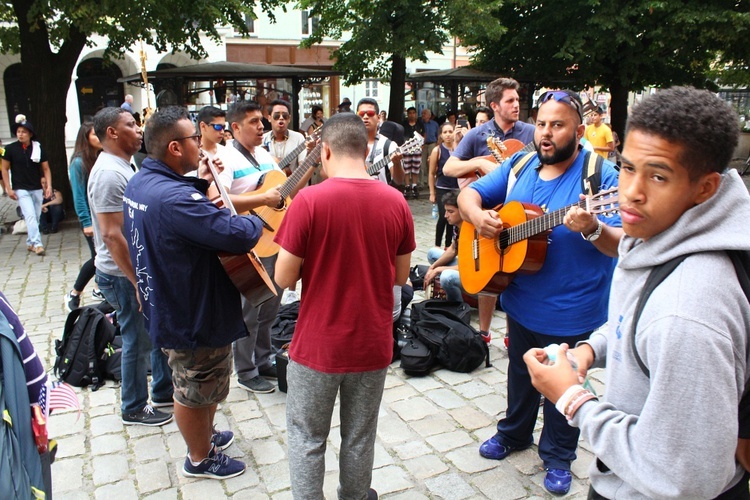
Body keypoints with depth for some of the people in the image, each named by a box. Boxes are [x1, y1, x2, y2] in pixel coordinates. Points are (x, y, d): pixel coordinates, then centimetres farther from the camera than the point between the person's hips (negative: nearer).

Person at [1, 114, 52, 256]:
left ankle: (30, 243, 22)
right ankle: (37, 243, -15)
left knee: (36, 218, 8)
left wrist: (49, 186, -5)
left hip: (37, 189, 3)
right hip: (21, 190, -3)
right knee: (30, 216, -15)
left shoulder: (39, 149, 1)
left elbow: (46, 169, 6)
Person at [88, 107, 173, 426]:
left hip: (140, 267, 10)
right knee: (138, 341, 4)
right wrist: (138, 282, -23)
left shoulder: (122, 167, 12)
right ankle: (134, 408, 23)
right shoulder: (109, 173, -21)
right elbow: (112, 235, -26)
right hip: (123, 274, -10)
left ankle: (164, 391, 35)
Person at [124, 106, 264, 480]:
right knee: (196, 391, 12)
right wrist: (257, 220, -15)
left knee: (189, 383, 29)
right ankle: (200, 459, 34)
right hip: (194, 316, -10)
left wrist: (202, 183, 4)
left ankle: (203, 434, 50)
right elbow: (237, 235, -37)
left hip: (166, 306, 10)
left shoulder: (139, 183, 1)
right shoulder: (174, 197, -33)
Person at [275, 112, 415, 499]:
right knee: (360, 436, 21)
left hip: (318, 344, -3)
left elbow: (284, 278, -12)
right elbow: (400, 276, 3)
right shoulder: (396, 202, -5)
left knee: (307, 437, 17)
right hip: (373, 344, 4)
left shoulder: (309, 200, -17)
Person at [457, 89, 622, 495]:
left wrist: (592, 230, -41)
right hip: (521, 304, 5)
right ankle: (514, 433, 49)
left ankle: (557, 456, 38)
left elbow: (623, 245, -20)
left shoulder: (601, 175, -16)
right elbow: (469, 193, 4)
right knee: (520, 374, 25)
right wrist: (477, 214, -18)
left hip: (572, 314, -5)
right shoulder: (519, 165, 1)